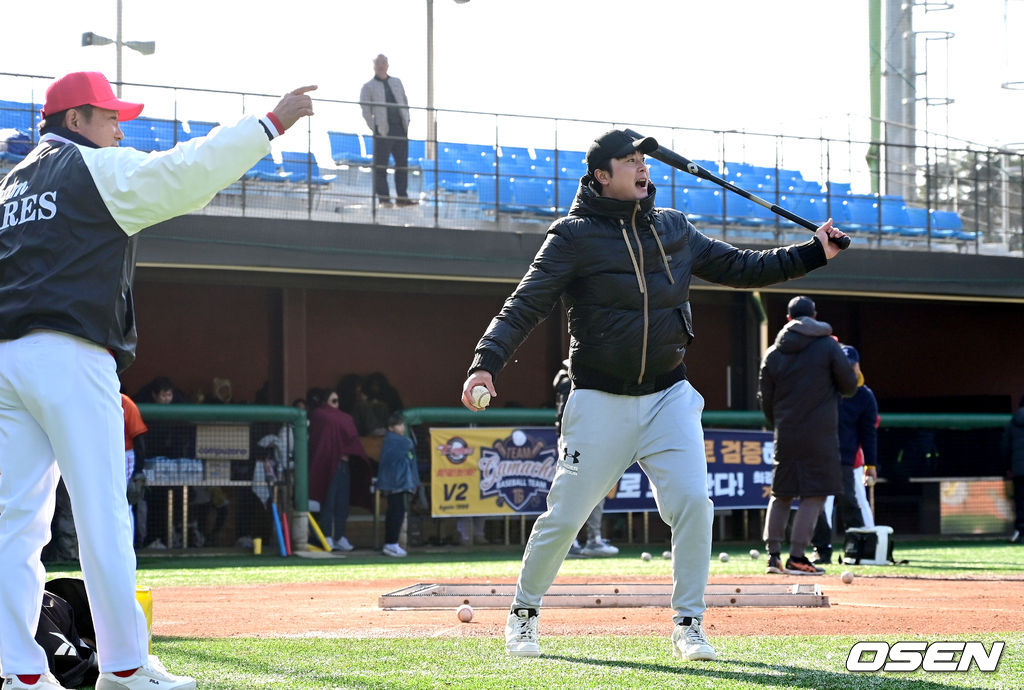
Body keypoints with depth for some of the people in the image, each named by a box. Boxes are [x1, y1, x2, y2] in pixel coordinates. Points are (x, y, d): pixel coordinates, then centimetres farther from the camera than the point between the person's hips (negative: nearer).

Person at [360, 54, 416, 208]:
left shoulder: (397, 82, 18)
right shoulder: (368, 87, 4)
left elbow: (405, 102, 20)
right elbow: (365, 110, -1)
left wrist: (406, 121, 6)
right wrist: (374, 128, -10)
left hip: (400, 128, 5)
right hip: (383, 130, -5)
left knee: (402, 164, 5)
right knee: (381, 166, -5)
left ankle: (402, 197, 10)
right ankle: (383, 199, -1)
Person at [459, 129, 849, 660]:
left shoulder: (673, 229, 8)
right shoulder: (573, 237, -8)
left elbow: (738, 267, 15)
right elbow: (524, 306, -14)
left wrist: (814, 253, 8)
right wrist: (485, 364, -28)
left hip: (669, 397, 4)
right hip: (600, 400, -3)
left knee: (693, 503, -12)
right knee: (564, 516, 1)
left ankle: (688, 625, -1)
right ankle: (524, 612, 23)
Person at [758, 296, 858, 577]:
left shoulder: (773, 353, 7)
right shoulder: (828, 346, -3)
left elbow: (765, 399, 10)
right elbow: (849, 386, 0)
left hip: (785, 435, 4)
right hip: (820, 435, -4)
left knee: (781, 494, 12)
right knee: (814, 494, -2)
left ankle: (773, 554, 7)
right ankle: (797, 556, -8)